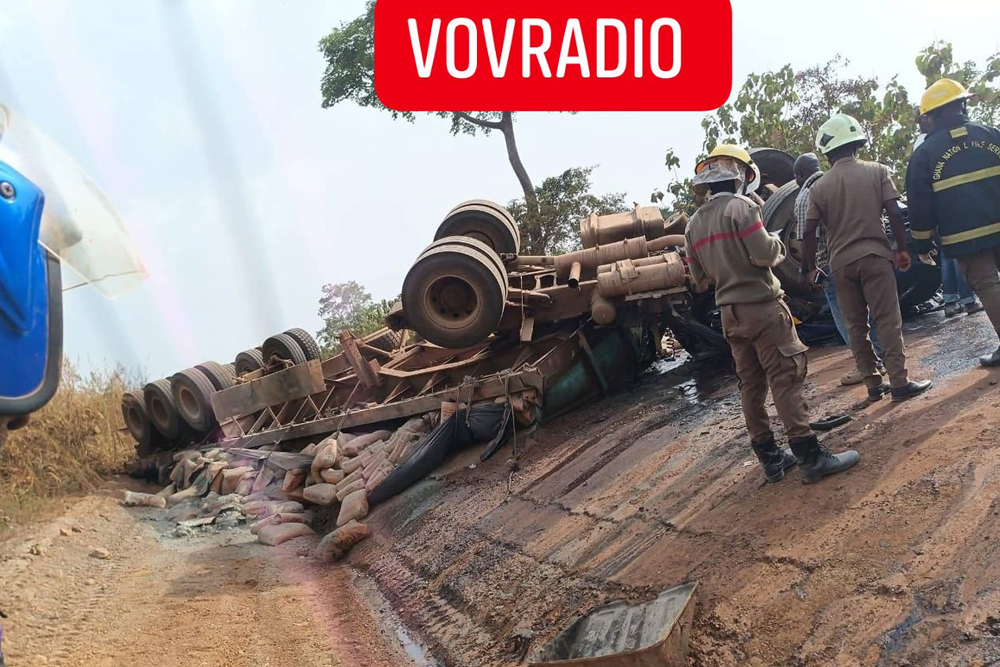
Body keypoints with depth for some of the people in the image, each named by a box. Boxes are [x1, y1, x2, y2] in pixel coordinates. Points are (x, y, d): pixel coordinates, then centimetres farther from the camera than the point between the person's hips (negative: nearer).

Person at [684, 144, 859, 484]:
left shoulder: (694, 225, 9)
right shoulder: (741, 207, -12)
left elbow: (699, 278, 10)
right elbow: (765, 254, -18)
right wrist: (777, 242, 2)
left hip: (730, 314, 7)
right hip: (762, 306, -7)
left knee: (751, 385, 11)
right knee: (786, 378, -5)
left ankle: (770, 457, 17)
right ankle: (809, 457, -3)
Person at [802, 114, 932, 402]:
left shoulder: (819, 187, 3)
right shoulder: (876, 171, 1)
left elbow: (809, 231, 1)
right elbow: (894, 212, -6)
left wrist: (811, 267, 11)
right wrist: (902, 248, 3)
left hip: (841, 262, 2)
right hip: (874, 255, -2)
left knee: (856, 326, 9)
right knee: (888, 320, 0)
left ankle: (873, 384, 12)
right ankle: (899, 382, -2)